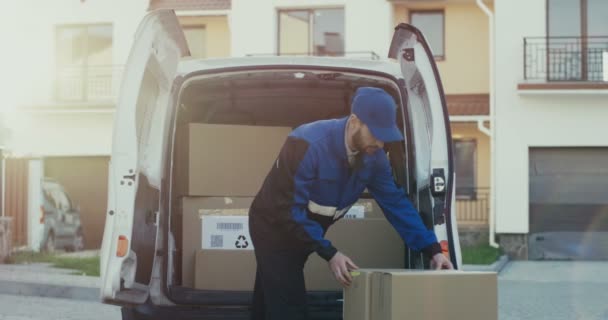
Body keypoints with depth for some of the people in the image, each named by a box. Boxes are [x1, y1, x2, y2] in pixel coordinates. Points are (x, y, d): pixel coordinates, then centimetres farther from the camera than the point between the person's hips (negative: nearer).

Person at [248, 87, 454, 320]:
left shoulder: (373, 156, -12)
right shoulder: (308, 145, -33)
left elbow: (395, 202, -8)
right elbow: (289, 210, -33)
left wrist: (433, 250, -16)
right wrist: (329, 253, -35)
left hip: (305, 232, 7)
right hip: (274, 228, -7)